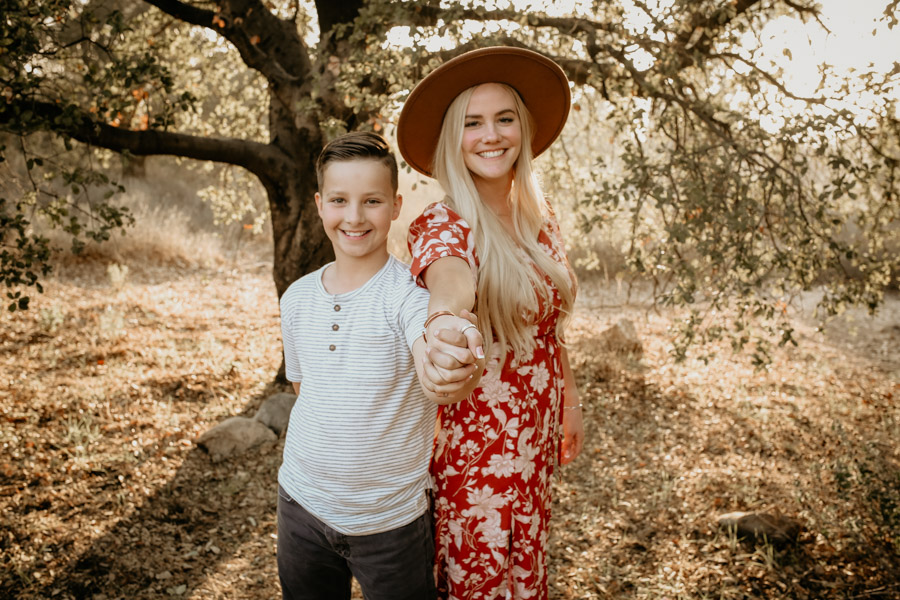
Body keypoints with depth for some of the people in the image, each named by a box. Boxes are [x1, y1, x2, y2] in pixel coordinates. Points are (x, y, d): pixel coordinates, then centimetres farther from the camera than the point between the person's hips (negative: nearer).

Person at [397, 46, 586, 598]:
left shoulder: (540, 216, 3)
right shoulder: (440, 227, -16)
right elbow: (451, 284, -41)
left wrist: (571, 402, 16)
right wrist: (444, 327, -62)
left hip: (536, 435, 6)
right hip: (473, 441, -5)